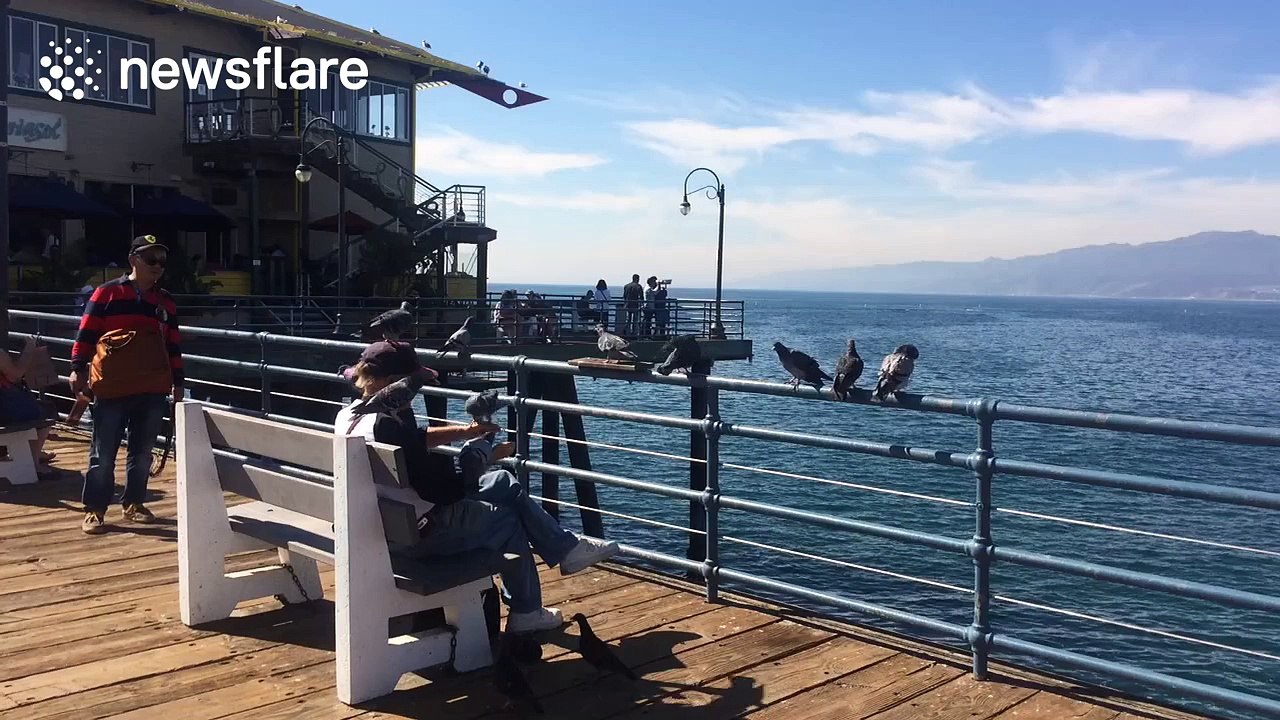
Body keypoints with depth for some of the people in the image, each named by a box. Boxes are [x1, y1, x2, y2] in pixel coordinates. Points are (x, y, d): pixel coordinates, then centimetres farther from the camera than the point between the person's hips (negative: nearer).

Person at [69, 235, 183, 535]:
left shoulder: (166, 302, 13)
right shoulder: (107, 293, 0)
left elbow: (172, 345, 17)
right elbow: (86, 333, -1)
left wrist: (177, 381, 15)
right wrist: (78, 368, -7)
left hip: (153, 390, 4)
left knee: (142, 451, 10)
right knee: (103, 453, 1)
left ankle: (133, 503, 22)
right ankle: (94, 509, 9)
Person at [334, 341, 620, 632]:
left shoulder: (350, 413, 0)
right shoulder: (389, 425, -31)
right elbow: (445, 490, -27)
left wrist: (463, 431, 7)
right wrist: (484, 455, -11)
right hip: (418, 533, -9)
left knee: (505, 483, 15)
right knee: (506, 519, 12)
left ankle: (566, 547, 26)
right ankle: (525, 613, 27)